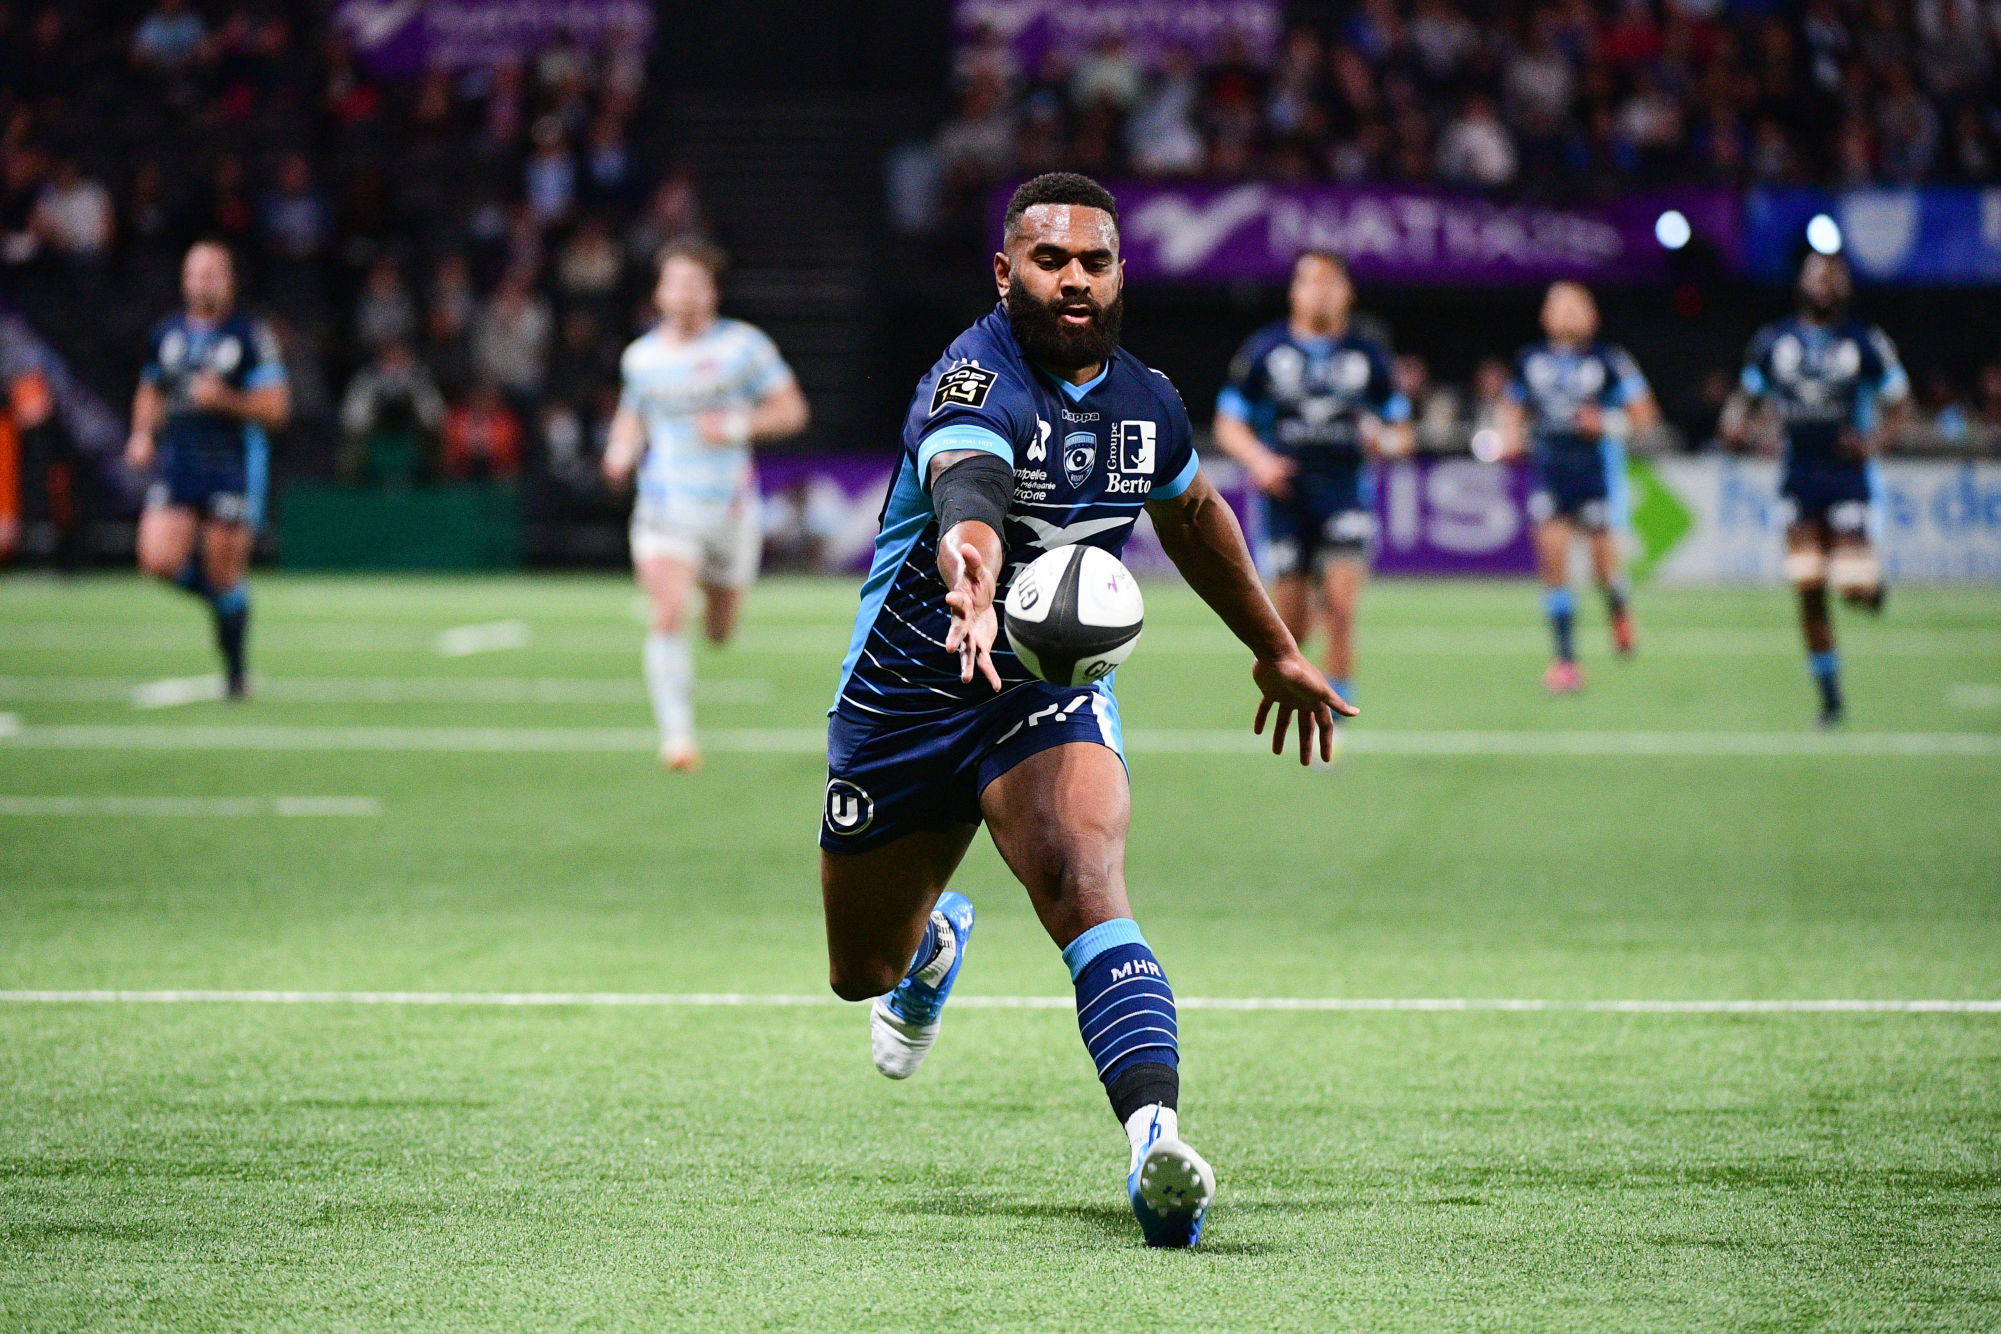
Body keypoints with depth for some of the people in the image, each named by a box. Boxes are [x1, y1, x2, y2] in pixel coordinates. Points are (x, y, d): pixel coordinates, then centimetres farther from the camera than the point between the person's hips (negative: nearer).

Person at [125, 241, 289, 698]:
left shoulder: (250, 335, -4)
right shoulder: (166, 334, 10)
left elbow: (275, 407, -6)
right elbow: (149, 394, 25)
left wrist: (226, 400, -20)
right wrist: (143, 435, 8)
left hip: (233, 466, -4)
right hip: (175, 463, 4)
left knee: (226, 570, -1)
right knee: (160, 560, -13)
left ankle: (235, 668, 18)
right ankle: (223, 597, 19)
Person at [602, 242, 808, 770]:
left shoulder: (743, 345, -3)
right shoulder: (641, 356, 5)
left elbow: (792, 410, 0)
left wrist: (738, 426, -17)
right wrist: (621, 452, 0)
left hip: (730, 505, 0)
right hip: (664, 506, 0)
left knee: (720, 632, 14)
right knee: (668, 617, -21)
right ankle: (677, 736, -20)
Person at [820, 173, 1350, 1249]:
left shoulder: (1145, 401, -2)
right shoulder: (975, 385, -23)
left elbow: (1192, 513, 21)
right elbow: (966, 500, -46)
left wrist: (1275, 650, 29)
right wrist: (974, 595, -68)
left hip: (1052, 690, 2)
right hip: (903, 695, -2)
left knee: (1085, 887, -29)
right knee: (863, 971, 17)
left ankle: (1155, 1135, -45)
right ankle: (937, 939, 55)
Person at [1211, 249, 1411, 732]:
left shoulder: (1367, 355, 9)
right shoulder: (1265, 349, 6)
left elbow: (1401, 433, 16)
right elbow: (1228, 424, 9)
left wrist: (1384, 440, -8)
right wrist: (1258, 459, -10)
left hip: (1345, 492, 0)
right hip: (1286, 494, 0)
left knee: (1341, 605, -17)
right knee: (1291, 623, 0)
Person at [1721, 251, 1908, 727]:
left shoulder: (1865, 343, -2)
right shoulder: (1773, 342, 6)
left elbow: (1897, 401, 5)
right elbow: (1747, 393, 16)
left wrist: (1874, 441, -13)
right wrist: (1736, 417, -6)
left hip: (1846, 471, -2)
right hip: (1798, 475, 2)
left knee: (1853, 587, -12)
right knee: (1810, 592, -2)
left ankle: (1869, 576, 27)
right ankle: (1829, 693, 9)